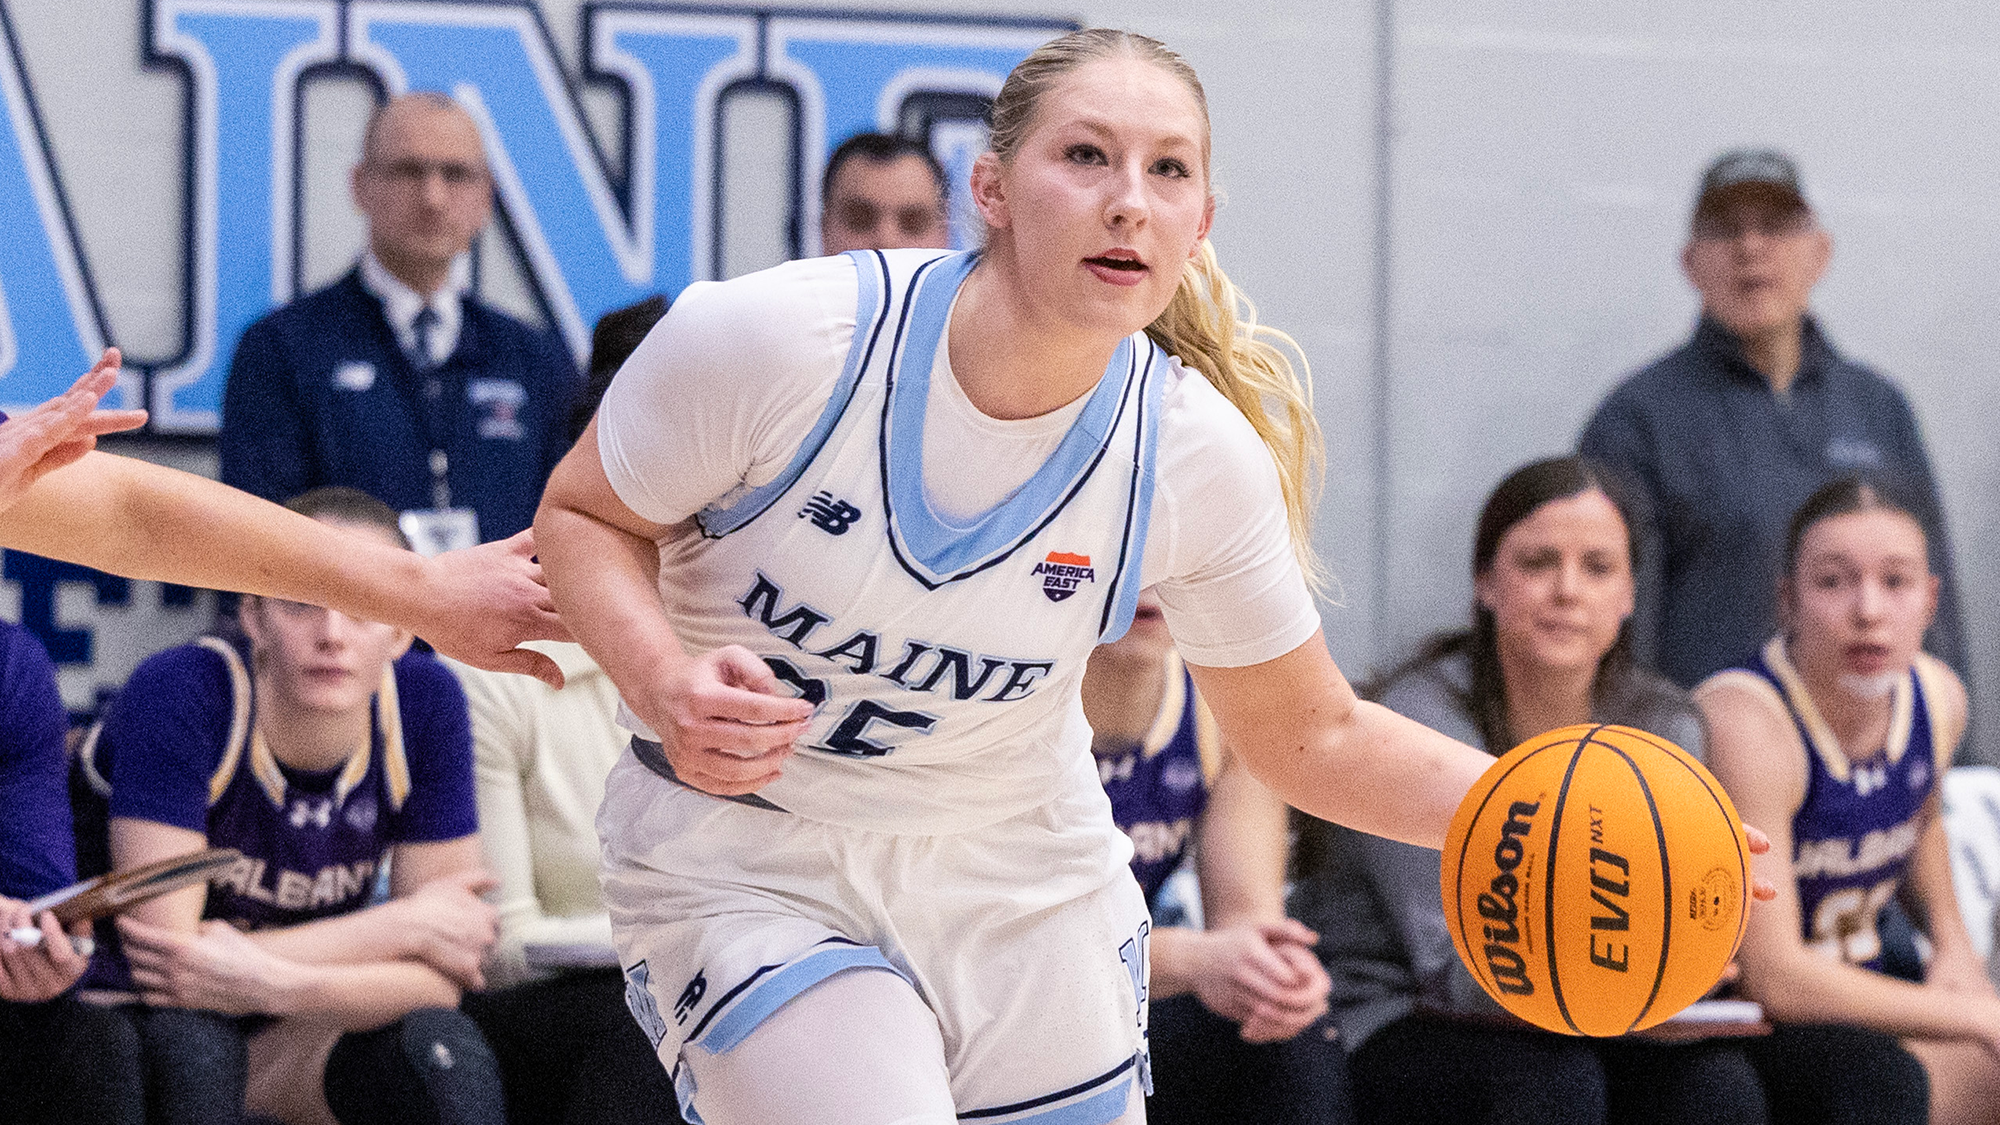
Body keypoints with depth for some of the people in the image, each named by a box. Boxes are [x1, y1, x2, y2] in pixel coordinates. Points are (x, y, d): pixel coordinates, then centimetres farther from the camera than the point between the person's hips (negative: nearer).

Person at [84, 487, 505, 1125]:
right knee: (188, 1043, -35)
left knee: (446, 1052, -25)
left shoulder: (426, 706, -12)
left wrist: (274, 982, -32)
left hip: (294, 1043, 3)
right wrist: (405, 925, -22)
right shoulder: (180, 697, -25)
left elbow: (436, 983, -11)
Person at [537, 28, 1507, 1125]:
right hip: (740, 864, -4)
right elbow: (583, 513, -7)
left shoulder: (1200, 455, -14)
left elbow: (1311, 736, 0)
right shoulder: (771, 338, -23)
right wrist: (664, 683, -26)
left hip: (1020, 876, 4)